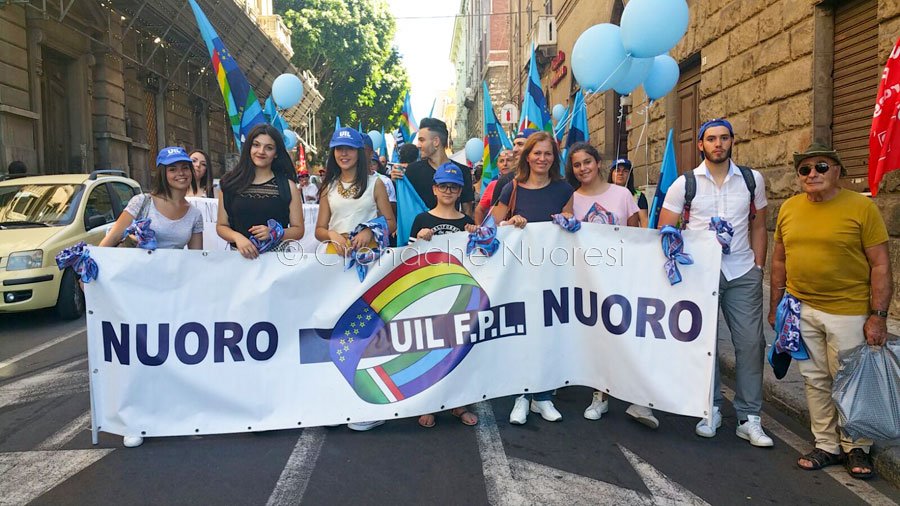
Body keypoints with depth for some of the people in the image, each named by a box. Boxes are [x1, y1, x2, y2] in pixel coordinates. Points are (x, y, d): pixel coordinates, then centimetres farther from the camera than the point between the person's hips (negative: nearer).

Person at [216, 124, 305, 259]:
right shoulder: (230, 183, 8)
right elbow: (221, 226, 11)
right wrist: (237, 237, -8)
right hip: (240, 255, 2)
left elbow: (298, 230, 7)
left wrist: (273, 233, -10)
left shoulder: (288, 185, 5)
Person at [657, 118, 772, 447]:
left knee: (750, 341, -1)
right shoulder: (685, 183, 0)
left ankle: (749, 419, 11)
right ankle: (711, 410, 20)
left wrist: (759, 267, 6)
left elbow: (758, 226, 13)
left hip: (743, 273, 2)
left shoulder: (752, 180, 7)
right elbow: (664, 230, 1)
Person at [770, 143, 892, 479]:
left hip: (848, 312, -4)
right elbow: (779, 259, 12)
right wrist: (775, 305, 11)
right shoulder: (789, 208, 5)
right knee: (815, 381, 11)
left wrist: (878, 316, -12)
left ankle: (856, 448, 26)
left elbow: (880, 265, -8)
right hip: (801, 310, 4)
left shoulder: (862, 208, -8)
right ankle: (827, 446, 26)